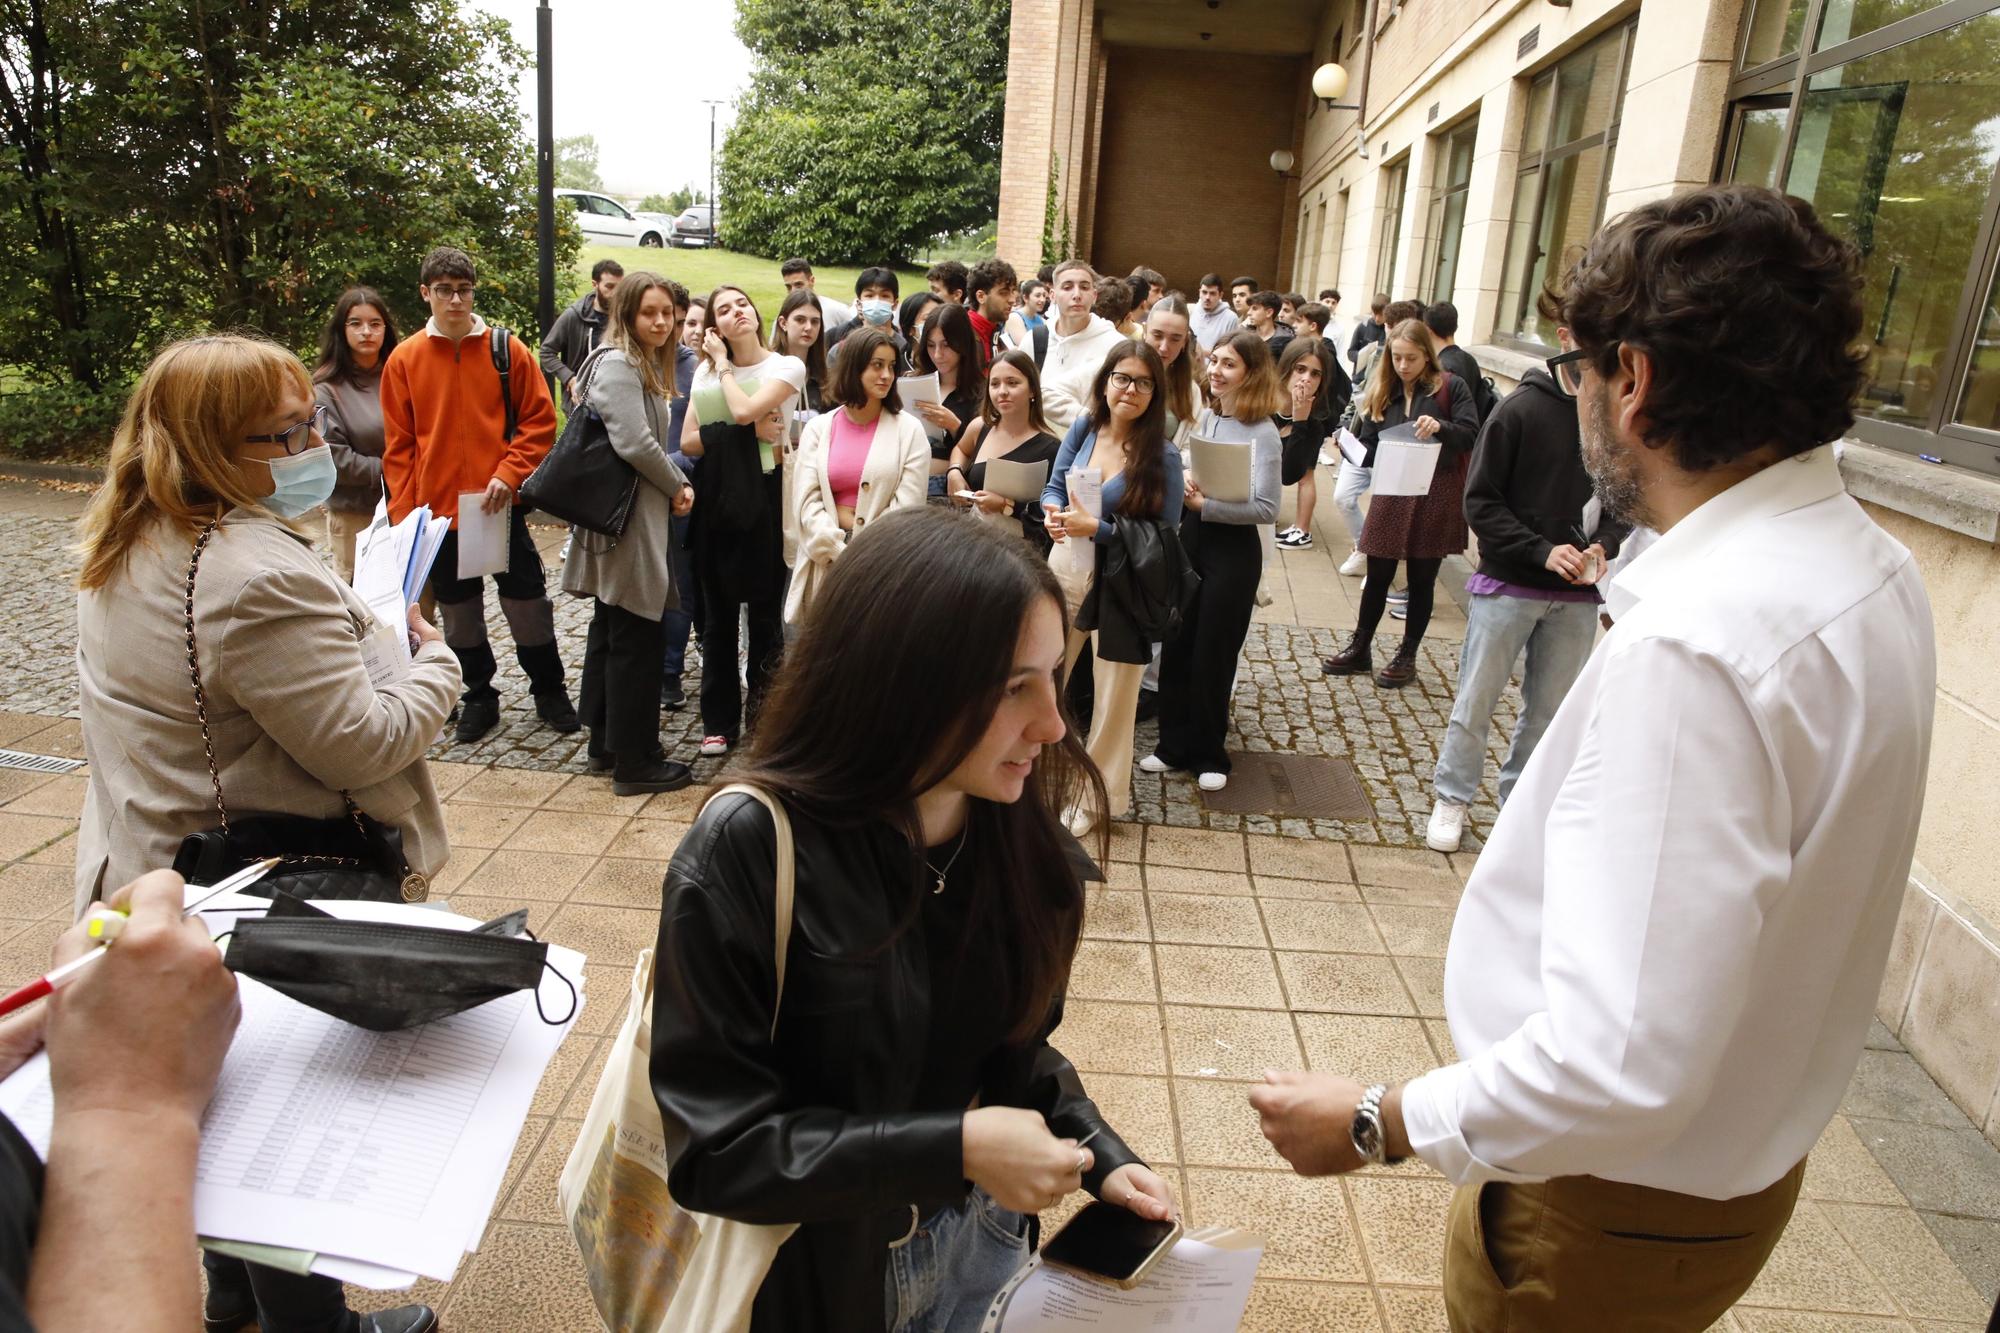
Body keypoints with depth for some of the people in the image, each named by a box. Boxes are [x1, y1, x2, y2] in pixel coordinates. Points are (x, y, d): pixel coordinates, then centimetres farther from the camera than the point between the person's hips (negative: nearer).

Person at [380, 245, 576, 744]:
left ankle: (549, 691, 23)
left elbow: (539, 421, -2)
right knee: (458, 611, 12)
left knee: (526, 601, 6)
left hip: (500, 505, -1)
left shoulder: (508, 349, -2)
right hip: (436, 510, 2)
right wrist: (402, 512, -2)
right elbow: (398, 445, 3)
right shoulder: (404, 359, 1)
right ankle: (478, 698, 28)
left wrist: (508, 474, -14)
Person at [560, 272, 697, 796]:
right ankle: (634, 762, 4)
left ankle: (606, 742, 28)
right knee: (637, 639, -4)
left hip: (639, 517, 11)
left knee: (611, 630, 16)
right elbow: (635, 443, -23)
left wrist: (673, 485, 4)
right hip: (628, 521, -11)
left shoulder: (646, 366, 17)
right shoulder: (617, 364, -14)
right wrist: (677, 486, -10)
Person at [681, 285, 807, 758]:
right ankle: (720, 720, 19)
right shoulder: (705, 371, 10)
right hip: (717, 499, 4)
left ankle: (765, 717, 15)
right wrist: (748, 434, -11)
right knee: (718, 613, 9)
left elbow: (744, 410, -20)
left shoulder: (787, 366, -3)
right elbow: (688, 441, 1)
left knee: (765, 612, 3)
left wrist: (724, 365, -5)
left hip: (763, 499, -4)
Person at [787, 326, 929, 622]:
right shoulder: (818, 428, 7)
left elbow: (907, 507, -5)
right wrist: (842, 554, -12)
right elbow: (807, 500, -1)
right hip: (826, 564, 2)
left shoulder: (909, 430, 2)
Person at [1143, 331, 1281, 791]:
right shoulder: (1204, 417, 6)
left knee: (1213, 656, 5)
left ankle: (1209, 754, 21)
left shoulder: (1262, 433, -12)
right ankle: (1175, 745, 24)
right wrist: (1182, 485, -8)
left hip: (1233, 551, -5)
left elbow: (1266, 507, -18)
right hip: (1189, 541, 6)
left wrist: (1203, 503, -21)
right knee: (1176, 648, 10)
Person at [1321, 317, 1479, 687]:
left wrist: (1441, 427, -29)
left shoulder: (1451, 387, -3)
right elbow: (1369, 446, 5)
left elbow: (1472, 434, -12)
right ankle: (1360, 648, 23)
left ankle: (1407, 657, 19)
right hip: (1392, 493, 3)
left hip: (1436, 494, -3)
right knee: (1378, 575, 7)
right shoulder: (1382, 392, 8)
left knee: (1421, 579, 7)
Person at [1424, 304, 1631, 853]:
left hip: (1577, 595, 3)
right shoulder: (1522, 408, -9)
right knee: (1476, 700, 5)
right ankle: (1452, 798, 21)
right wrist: (1542, 551, -18)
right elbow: (1481, 500, -9)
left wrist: (1603, 544, -9)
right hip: (1508, 584, -3)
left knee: (1549, 709, 12)